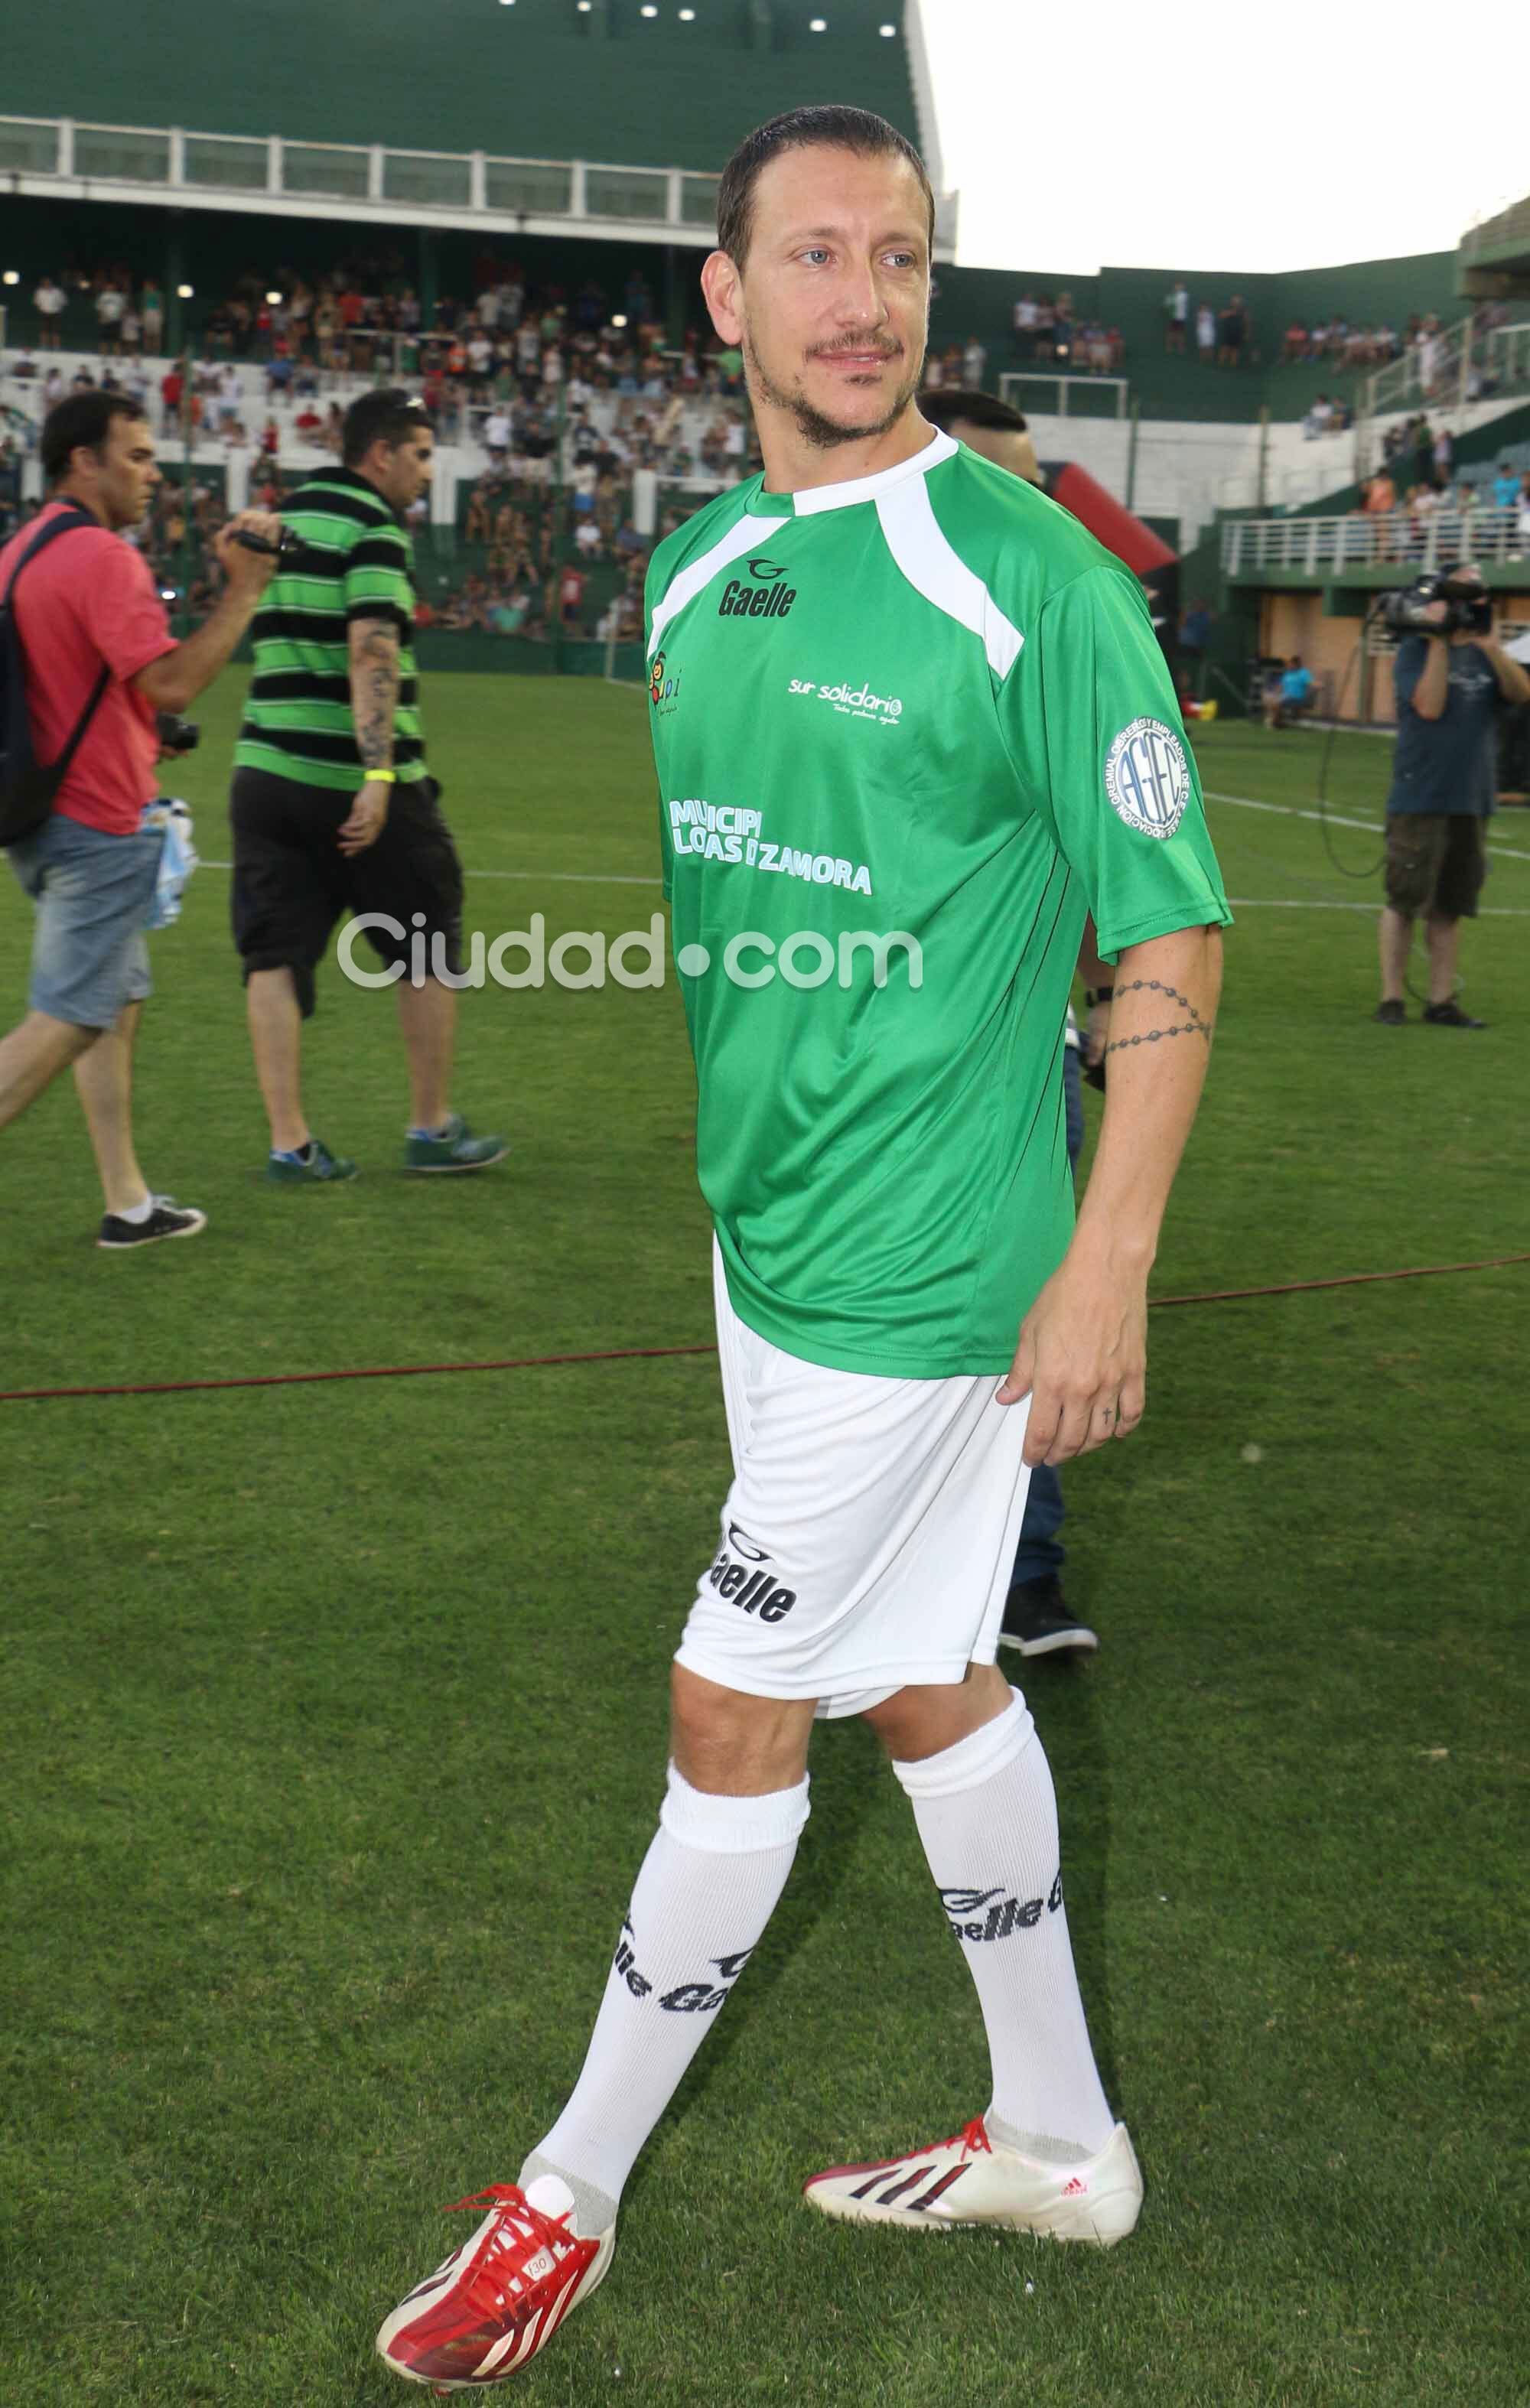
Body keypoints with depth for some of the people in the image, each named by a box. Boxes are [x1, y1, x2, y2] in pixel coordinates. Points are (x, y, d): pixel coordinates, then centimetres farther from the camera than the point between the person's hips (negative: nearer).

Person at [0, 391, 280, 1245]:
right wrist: (245, 590, -16)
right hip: (102, 826, -10)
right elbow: (172, 682, -22)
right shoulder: (103, 556, -17)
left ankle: (129, 1203, 21)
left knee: (118, 1006, 16)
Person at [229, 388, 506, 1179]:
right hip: (354, 781, -7)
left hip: (266, 770, 7)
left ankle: (289, 1143, 2)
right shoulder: (372, 527, -9)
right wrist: (379, 773, -26)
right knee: (427, 952, 9)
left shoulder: (281, 519, 15)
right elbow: (371, 651, -21)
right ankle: (433, 1129, 18)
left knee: (275, 957, 6)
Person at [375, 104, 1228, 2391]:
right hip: (756, 1240, 7)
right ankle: (1058, 2140, 36)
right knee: (930, 1682, 17)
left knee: (732, 1714, 1)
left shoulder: (1034, 577, -13)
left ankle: (573, 2199, 21)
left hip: (929, 1273, -7)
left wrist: (1107, 1265, -17)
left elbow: (1171, 938, -13)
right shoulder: (688, 572, 7)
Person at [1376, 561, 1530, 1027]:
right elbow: (1430, 706, -15)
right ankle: (1391, 998, 6)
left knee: (1450, 907, 7)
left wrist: (1487, 640, -16)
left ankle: (1441, 1002, 12)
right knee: (1404, 902, -1)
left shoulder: (1485, 653, 13)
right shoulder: (1416, 649, -1)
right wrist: (1440, 640, -14)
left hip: (1470, 801, 5)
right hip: (1419, 800, -5)